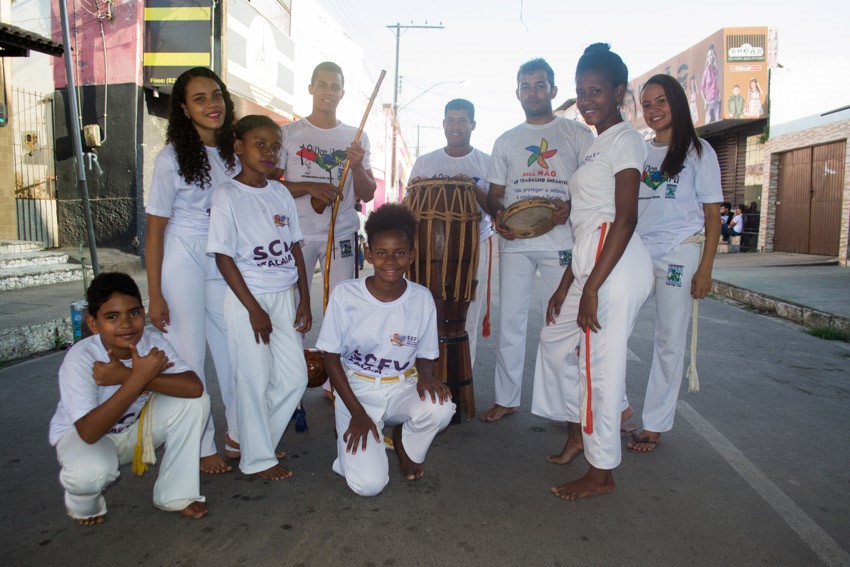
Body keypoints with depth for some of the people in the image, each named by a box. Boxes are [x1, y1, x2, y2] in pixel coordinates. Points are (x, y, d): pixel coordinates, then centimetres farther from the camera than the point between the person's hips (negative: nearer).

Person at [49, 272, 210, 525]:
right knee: (92, 472, -37)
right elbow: (89, 432, -38)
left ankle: (175, 494, -3)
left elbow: (195, 387, -34)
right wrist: (139, 378, -43)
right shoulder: (80, 359, -30)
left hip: (134, 426, 4)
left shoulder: (153, 342, -21)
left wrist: (126, 376, -38)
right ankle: (83, 505, 4)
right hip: (79, 434, -3)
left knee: (195, 402, -19)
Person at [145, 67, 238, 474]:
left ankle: (238, 434, 26)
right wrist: (154, 295, -10)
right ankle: (201, 447, 18)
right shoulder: (172, 158, -9)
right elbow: (155, 229, -8)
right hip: (183, 261, -4)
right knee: (189, 355, 2)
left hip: (226, 263, 5)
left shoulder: (235, 152, 4)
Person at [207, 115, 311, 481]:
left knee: (295, 378, 9)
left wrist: (304, 300, 7)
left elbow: (295, 248, 11)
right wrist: (254, 309, -13)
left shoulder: (281, 193, 8)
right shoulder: (227, 195, -8)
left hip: (284, 297, 6)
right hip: (247, 299, -6)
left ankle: (256, 440, 29)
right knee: (255, 380, 2)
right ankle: (257, 459, 20)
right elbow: (223, 257, -11)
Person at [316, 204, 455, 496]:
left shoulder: (422, 298, -7)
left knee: (440, 408, -31)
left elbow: (425, 355, 4)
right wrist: (357, 412, -12)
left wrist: (426, 375, -20)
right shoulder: (345, 294, -13)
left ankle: (405, 444, 4)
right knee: (369, 484, -19)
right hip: (357, 391, -2)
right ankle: (352, 439, 16)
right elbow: (332, 357, -6)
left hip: (402, 388, 3)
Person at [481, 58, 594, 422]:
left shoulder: (577, 134, 7)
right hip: (514, 241, 3)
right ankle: (506, 399, 18)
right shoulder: (506, 141, 17)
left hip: (560, 239, -3)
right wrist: (498, 215, -6)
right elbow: (495, 193, 17)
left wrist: (571, 207, -17)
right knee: (510, 319, 5)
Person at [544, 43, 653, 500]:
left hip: (615, 267, -10)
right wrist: (566, 284, 17)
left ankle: (601, 472, 11)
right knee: (557, 339, 19)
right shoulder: (598, 144, 21)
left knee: (600, 364, -4)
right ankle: (578, 430, 35)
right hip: (590, 266, 10)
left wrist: (591, 287, -22)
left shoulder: (624, 139, -7)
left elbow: (625, 219, -17)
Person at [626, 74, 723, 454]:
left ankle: (655, 424, 14)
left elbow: (712, 215, -1)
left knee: (669, 340, 2)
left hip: (679, 252, -4)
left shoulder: (698, 151, 2)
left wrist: (705, 269, -9)